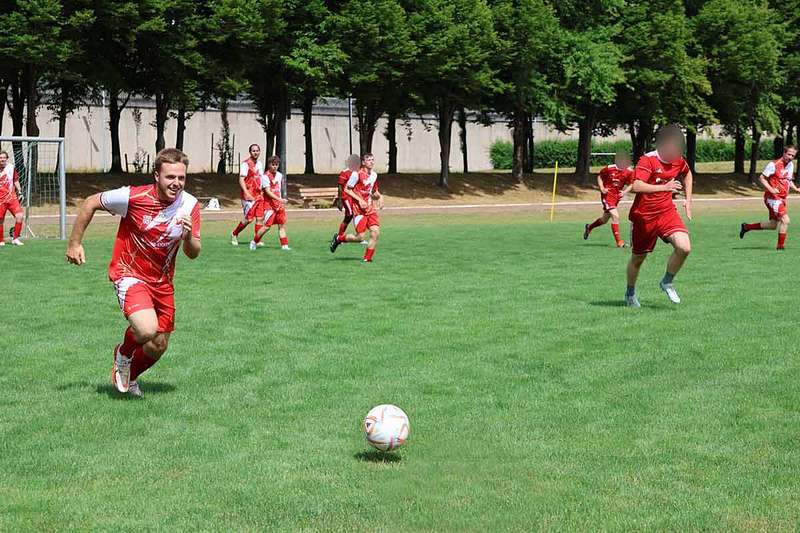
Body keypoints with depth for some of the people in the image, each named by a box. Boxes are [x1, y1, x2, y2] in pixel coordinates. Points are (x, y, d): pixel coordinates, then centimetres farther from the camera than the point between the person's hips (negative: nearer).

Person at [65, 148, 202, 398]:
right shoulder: (133, 197, -21)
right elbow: (91, 203, -6)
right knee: (146, 330, -27)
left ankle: (130, 377, 43)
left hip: (162, 281, 5)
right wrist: (74, 243, -3)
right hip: (129, 273, -5)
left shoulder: (190, 205, -11)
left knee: (159, 346, 10)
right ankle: (123, 353, 9)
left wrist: (188, 237, -27)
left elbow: (193, 254, -5)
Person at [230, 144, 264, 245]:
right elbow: (241, 180, -15)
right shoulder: (246, 164, -10)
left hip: (258, 195, 7)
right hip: (249, 196, -7)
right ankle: (234, 234, 12)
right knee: (249, 219, -7)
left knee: (259, 218, 2)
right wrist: (246, 193, -25)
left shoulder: (259, 164, 15)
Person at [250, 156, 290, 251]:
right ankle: (254, 242, 6)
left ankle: (284, 245, 3)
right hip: (269, 205, -7)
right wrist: (279, 199, -28)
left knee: (282, 225, 2)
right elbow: (268, 191, -20)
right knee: (267, 226, -10)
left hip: (279, 205, 7)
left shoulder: (279, 175, 10)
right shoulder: (265, 177, -12)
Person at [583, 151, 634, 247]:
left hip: (617, 196, 5)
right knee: (615, 216, -18)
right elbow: (599, 177, 3)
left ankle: (589, 227, 45)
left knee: (605, 219, 17)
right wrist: (602, 188, -10)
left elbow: (630, 185, 7)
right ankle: (619, 241, -13)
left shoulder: (629, 172, -6)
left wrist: (625, 192, -11)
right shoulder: (609, 169, -14)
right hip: (607, 195, -5)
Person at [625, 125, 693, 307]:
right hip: (643, 215, -4)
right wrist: (664, 187, -35)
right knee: (638, 258, 13)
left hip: (667, 212, 4)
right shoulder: (648, 160, -20)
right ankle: (630, 293, 40)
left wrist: (688, 199, 16)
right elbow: (636, 186, -33)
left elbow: (687, 174, 24)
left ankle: (667, 282, 5)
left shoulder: (678, 161, -1)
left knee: (684, 247, -20)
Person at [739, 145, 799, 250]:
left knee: (773, 224, 13)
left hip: (782, 198, 9)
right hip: (773, 198, -9)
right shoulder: (774, 165, -13)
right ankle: (780, 245, -9)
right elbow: (761, 178, -11)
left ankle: (746, 227, 28)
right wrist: (770, 189, -24)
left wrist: (796, 189, 7)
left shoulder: (791, 165, 12)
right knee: (785, 219, -19)